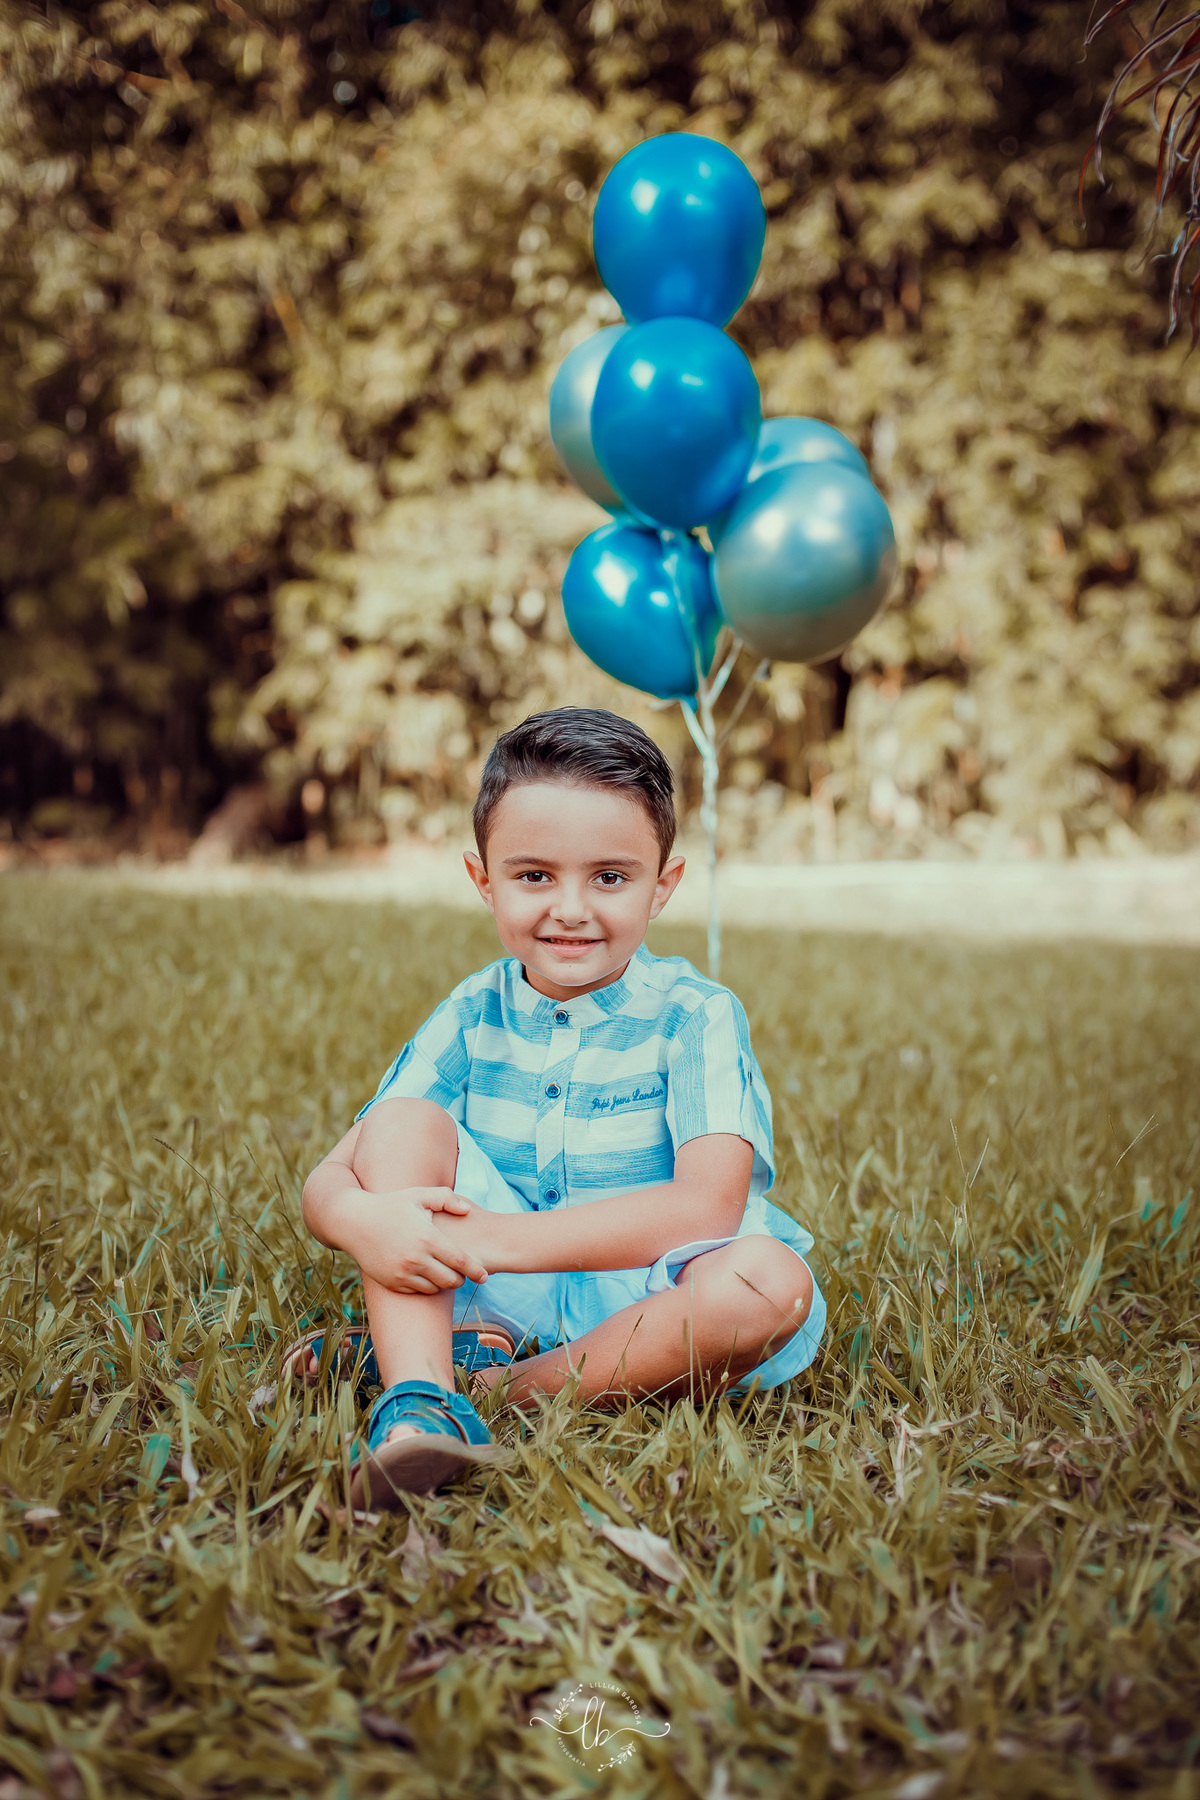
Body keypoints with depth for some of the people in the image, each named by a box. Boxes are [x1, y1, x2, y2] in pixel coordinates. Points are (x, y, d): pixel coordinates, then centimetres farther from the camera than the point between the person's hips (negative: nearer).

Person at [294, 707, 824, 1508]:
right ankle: (420, 1402, -33)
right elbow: (328, 1181, -4)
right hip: (490, 1292, 3)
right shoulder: (472, 1017, 1)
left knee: (771, 1282, -34)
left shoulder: (697, 1018, -11)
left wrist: (498, 1238, -30)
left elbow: (708, 1207, -25)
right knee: (402, 1123, -16)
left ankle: (495, 1387, -23)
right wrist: (362, 1220, -31)